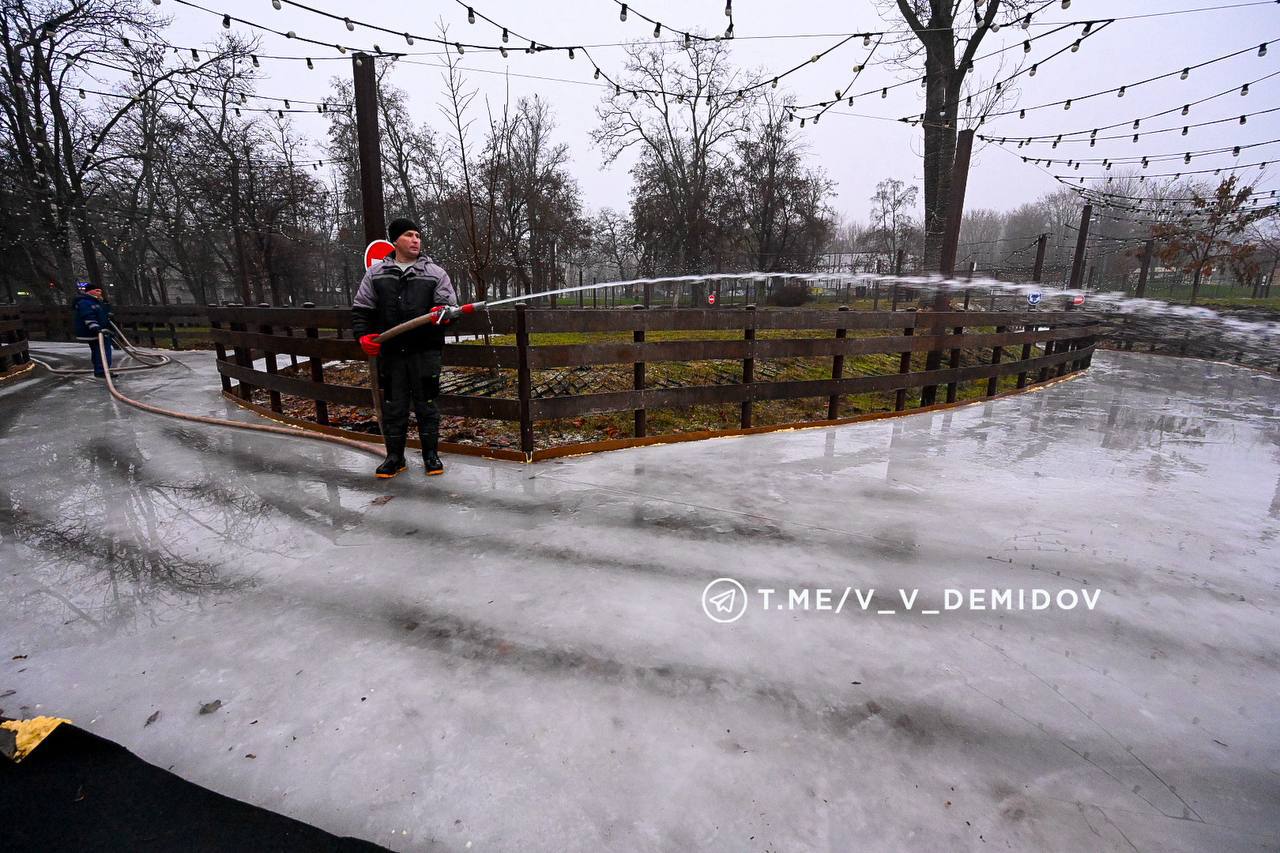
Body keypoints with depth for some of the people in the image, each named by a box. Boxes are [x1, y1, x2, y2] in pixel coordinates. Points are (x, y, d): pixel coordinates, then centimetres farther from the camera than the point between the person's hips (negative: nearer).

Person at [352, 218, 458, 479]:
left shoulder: (435, 273, 4)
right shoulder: (376, 274, 9)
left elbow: (450, 307, 2)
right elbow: (360, 309, 12)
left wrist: (443, 314, -21)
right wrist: (364, 335, -4)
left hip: (424, 351, -2)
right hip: (390, 352, 2)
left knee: (426, 403, 5)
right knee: (393, 404, 8)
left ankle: (430, 453, 19)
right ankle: (395, 457, 21)